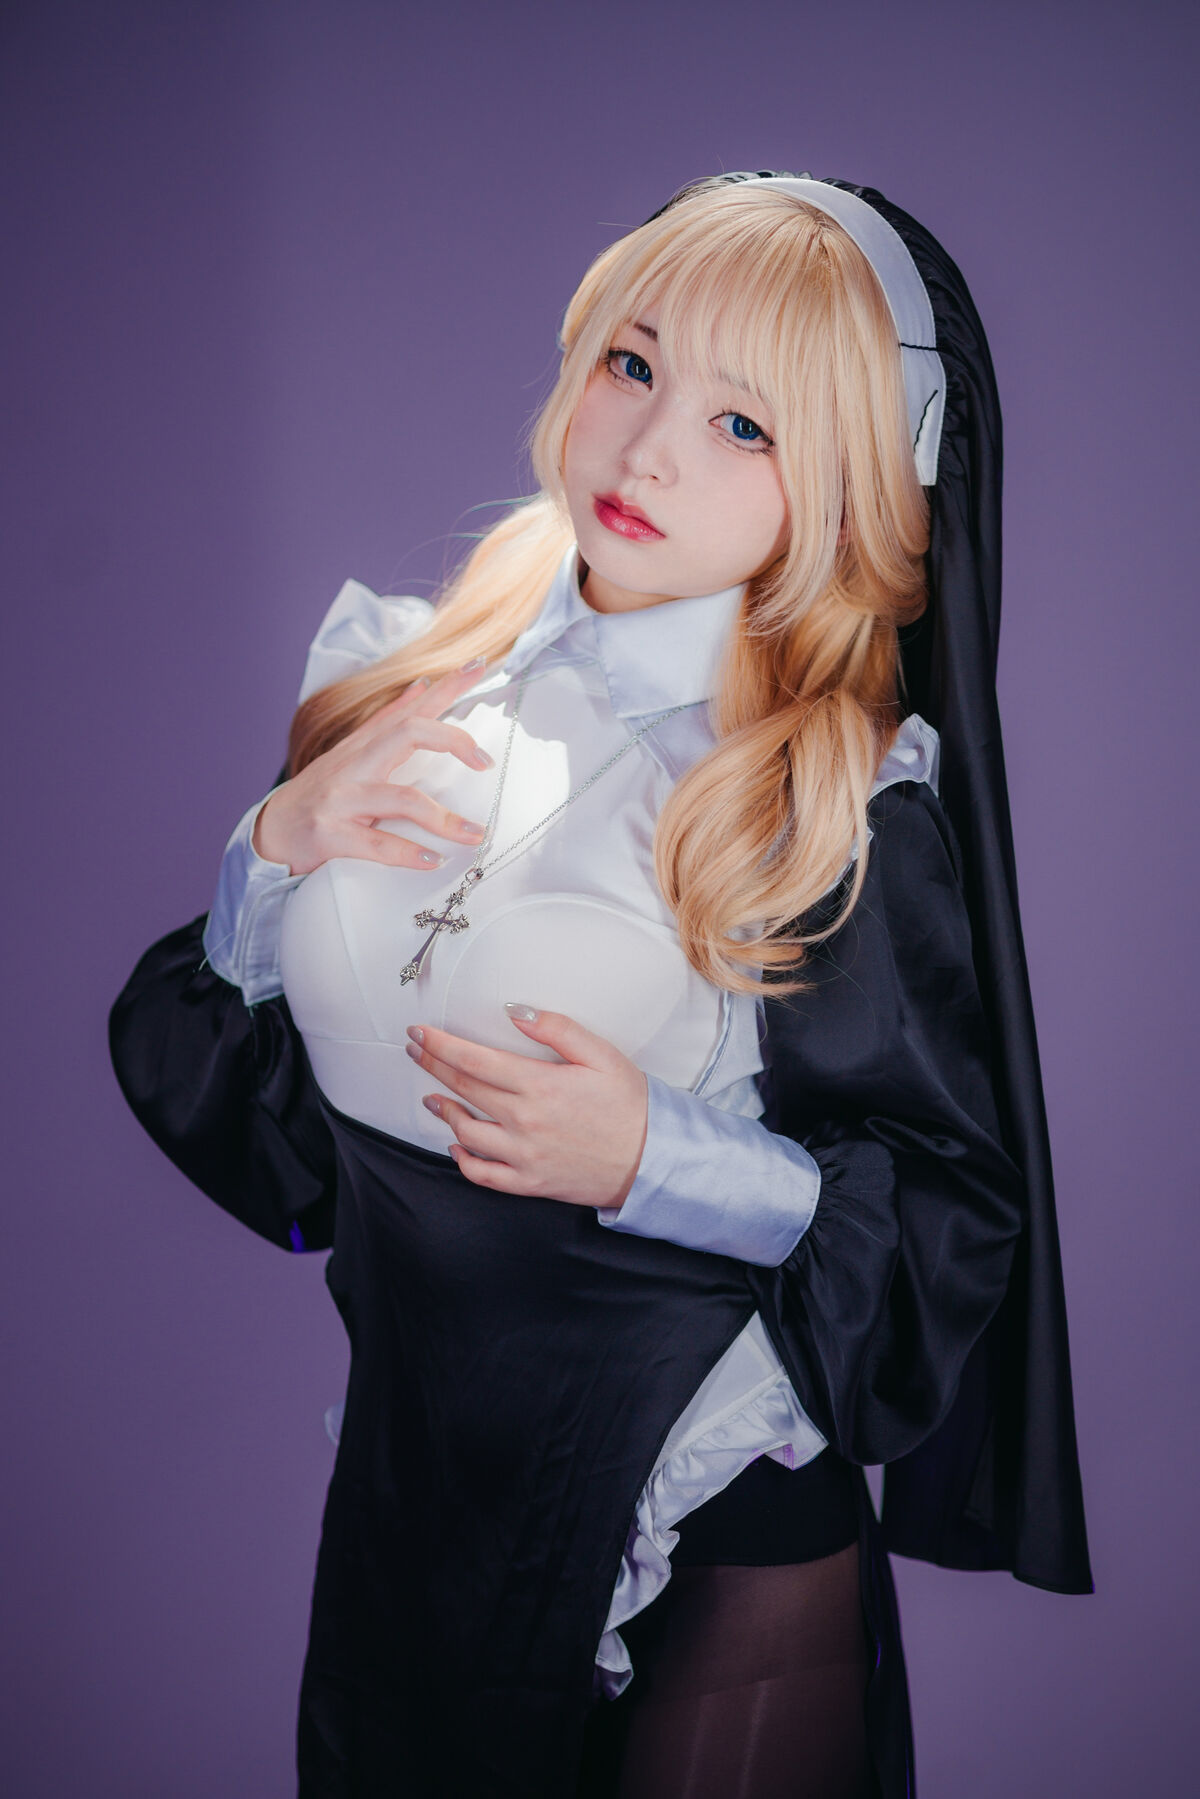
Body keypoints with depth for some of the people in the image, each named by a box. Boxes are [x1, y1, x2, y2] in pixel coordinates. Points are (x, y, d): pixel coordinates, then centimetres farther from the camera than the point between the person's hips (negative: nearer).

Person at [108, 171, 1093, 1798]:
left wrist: (655, 1160, -24)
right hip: (403, 1468, 5)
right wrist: (277, 847, -16)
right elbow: (183, 1040, 3)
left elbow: (962, 1208, -11)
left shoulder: (854, 805, -16)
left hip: (713, 1540, -4)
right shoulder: (410, 680, -3)